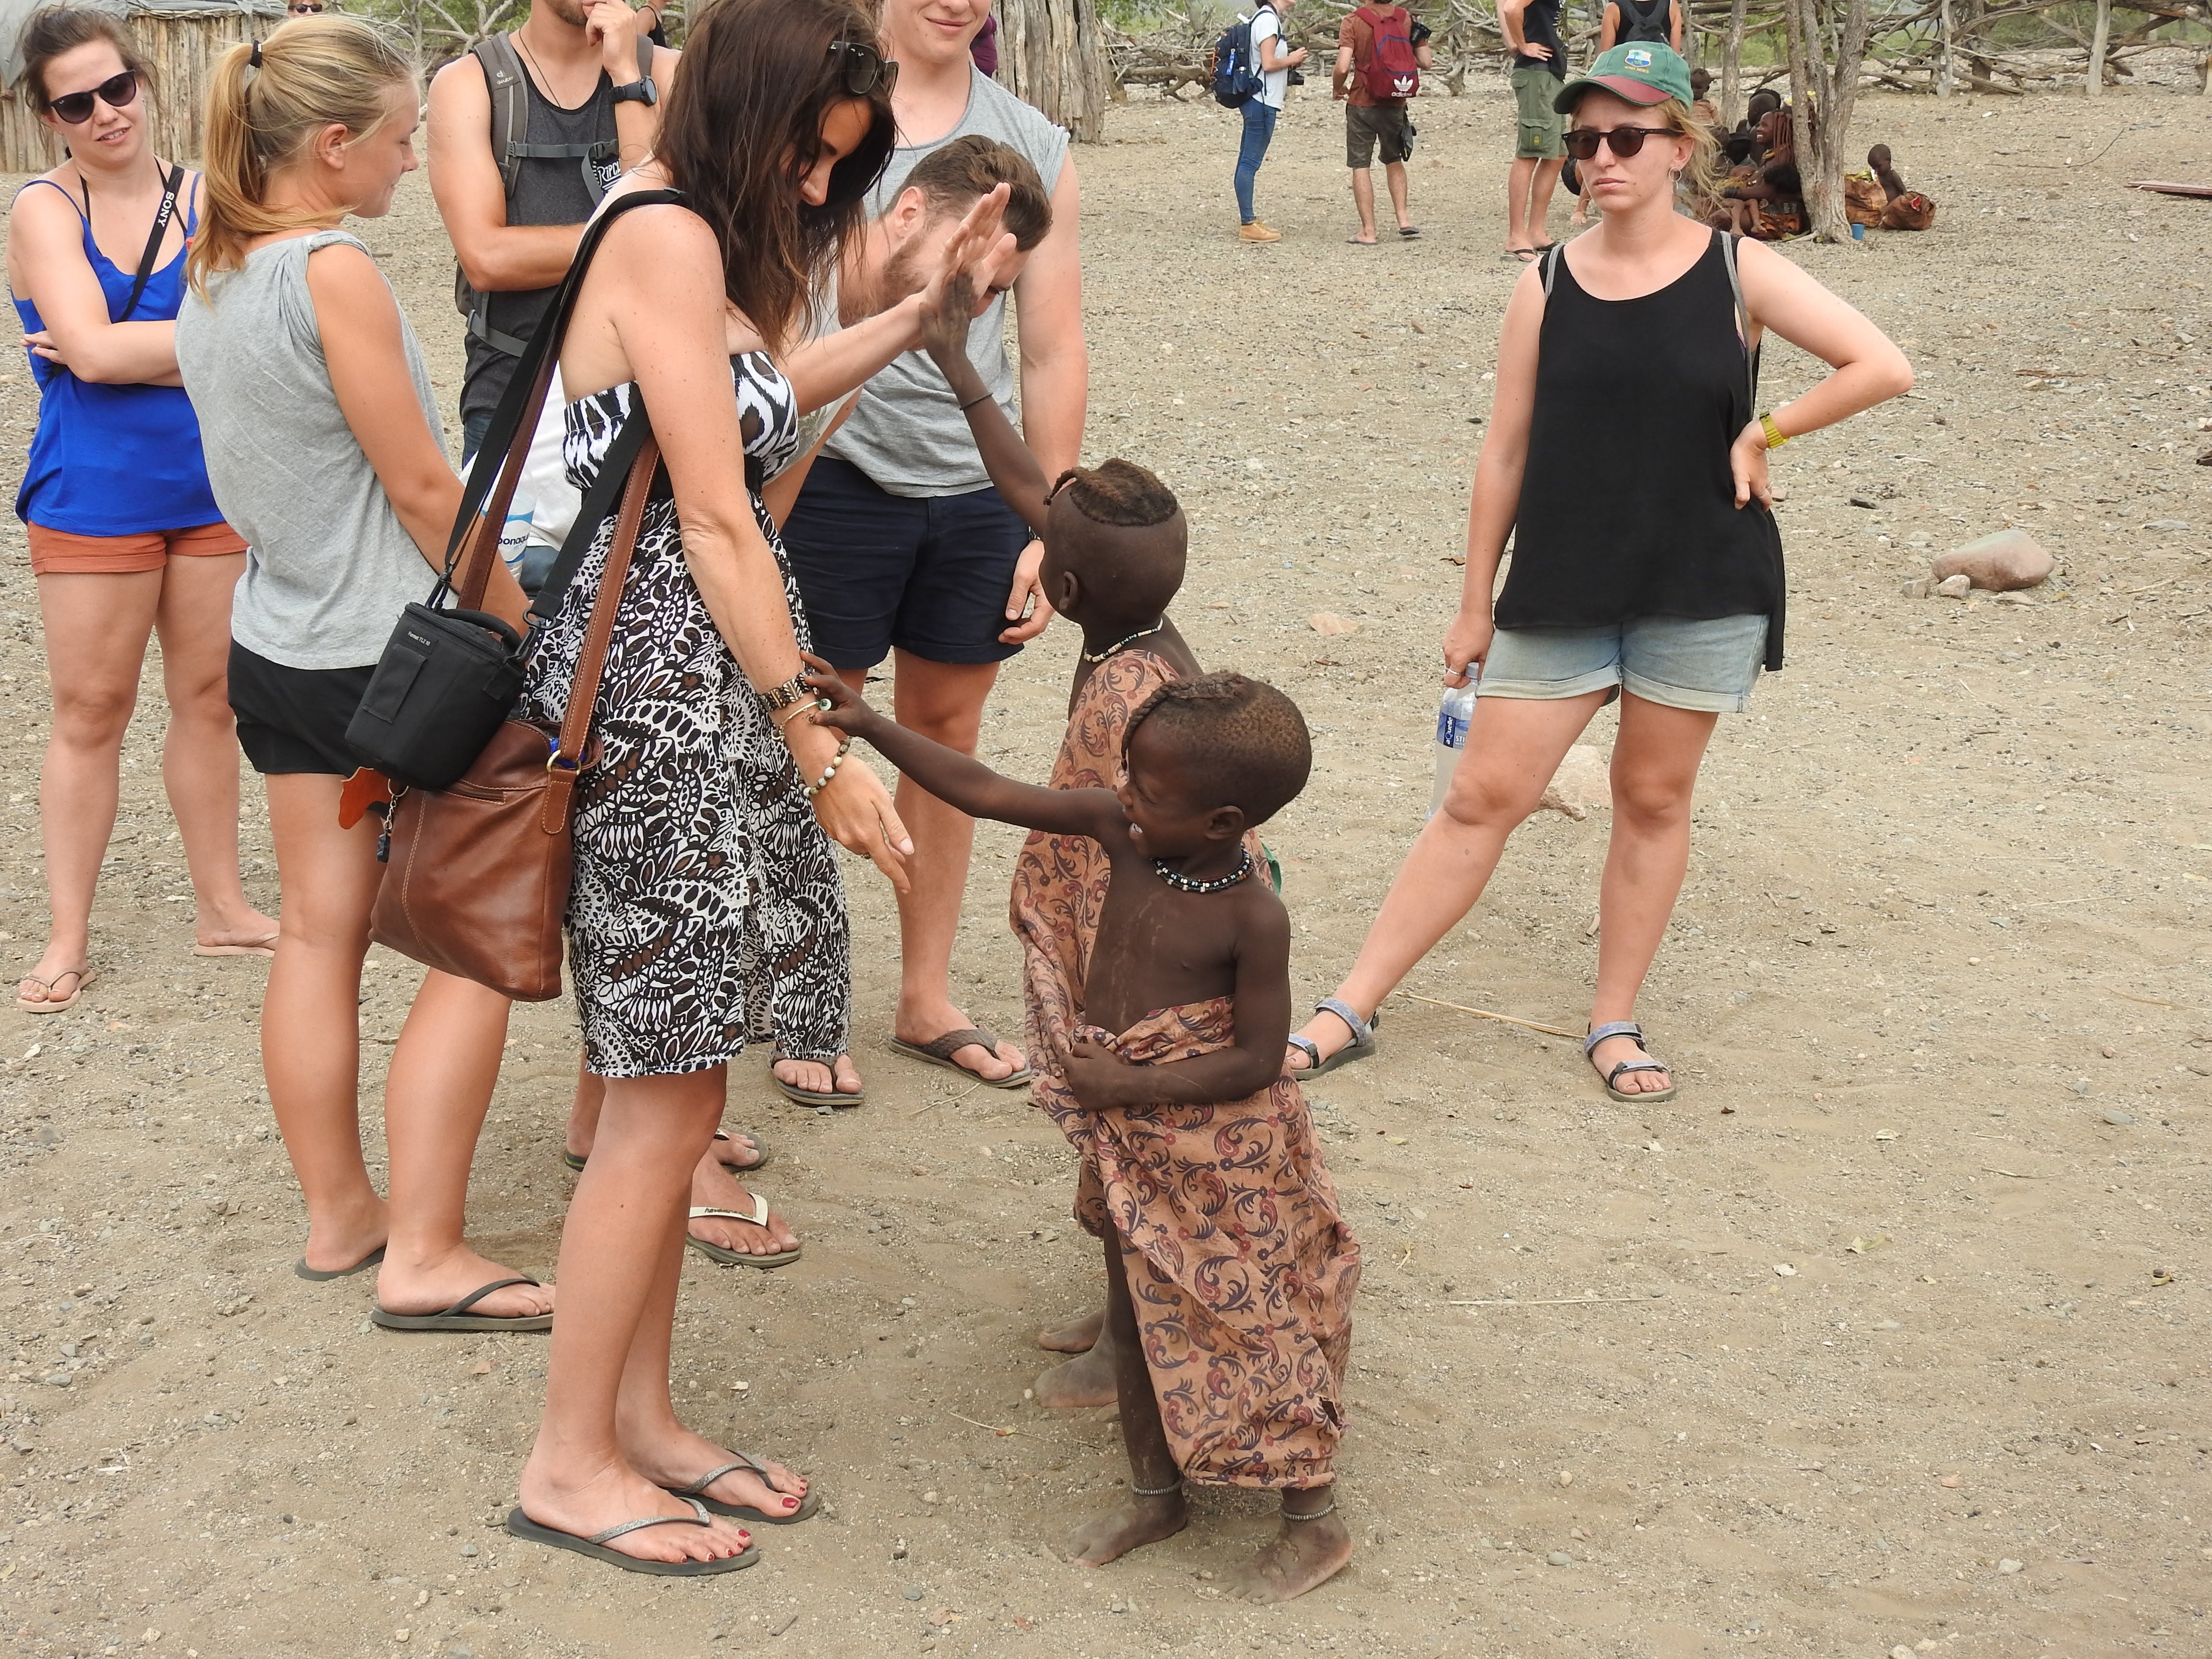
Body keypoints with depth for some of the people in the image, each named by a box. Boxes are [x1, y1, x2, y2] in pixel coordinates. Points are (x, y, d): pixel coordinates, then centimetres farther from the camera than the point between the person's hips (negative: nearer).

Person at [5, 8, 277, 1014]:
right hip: (93, 501, -3)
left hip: (212, 489, 3)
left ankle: (220, 909, 27)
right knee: (91, 712, 4)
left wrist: (120, 350, -14)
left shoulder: (208, 202, 2)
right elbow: (90, 346, -19)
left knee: (209, 699, 13)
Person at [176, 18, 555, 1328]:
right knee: (474, 952, 0)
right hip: (391, 658, -9)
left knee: (319, 936, 14)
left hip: (274, 647, 9)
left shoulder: (212, 275, 8)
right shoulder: (335, 272, -19)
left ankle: (338, 1213, 24)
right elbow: (423, 488, -17)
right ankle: (426, 1257, 2)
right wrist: (522, 629, -6)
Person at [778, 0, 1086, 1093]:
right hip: (835, 470, -4)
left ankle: (926, 1000, 27)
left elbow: (1053, 353, 8)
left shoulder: (1035, 150, 7)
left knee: (947, 733, 13)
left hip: (978, 486, 4)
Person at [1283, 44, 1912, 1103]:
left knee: (1654, 800, 8)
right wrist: (1476, 605, 4)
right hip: (1560, 590, 1)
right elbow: (1505, 451, 3)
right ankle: (1351, 1012, 5)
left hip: (1701, 590, 0)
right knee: (1482, 797, 0)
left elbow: (1883, 367, -5)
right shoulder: (1547, 287, 0)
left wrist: (1761, 435, -7)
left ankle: (1615, 1023, 22)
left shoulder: (1739, 272, -3)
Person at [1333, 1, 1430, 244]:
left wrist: (1337, 88, 1)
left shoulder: (1354, 21, -11)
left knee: (1361, 166, 4)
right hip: (1395, 105, 4)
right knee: (1394, 160, 24)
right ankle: (1403, 219, 14)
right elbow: (1426, 62, 0)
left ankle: (1368, 232, 1)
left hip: (1362, 104, -4)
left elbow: (1343, 67, -20)